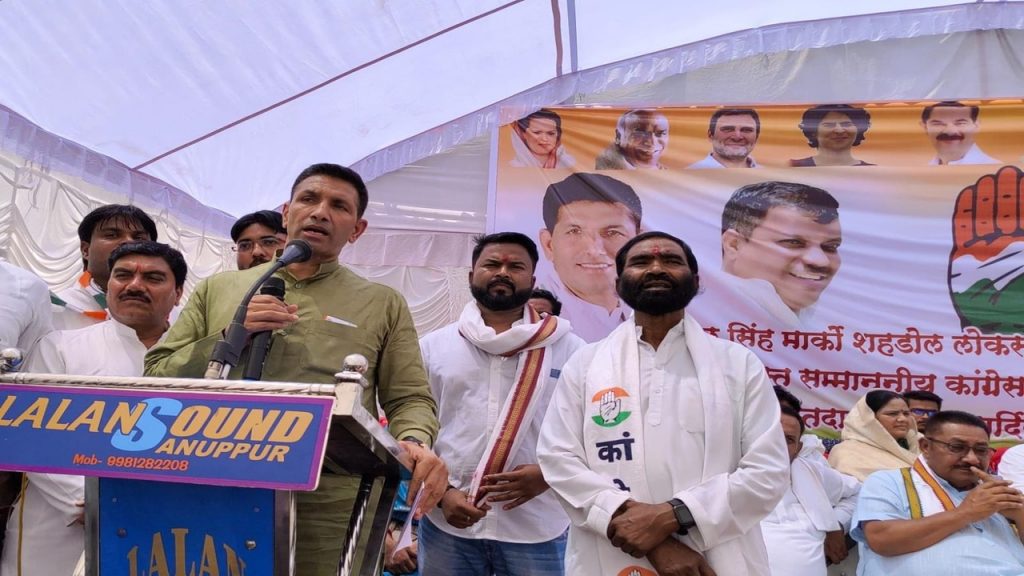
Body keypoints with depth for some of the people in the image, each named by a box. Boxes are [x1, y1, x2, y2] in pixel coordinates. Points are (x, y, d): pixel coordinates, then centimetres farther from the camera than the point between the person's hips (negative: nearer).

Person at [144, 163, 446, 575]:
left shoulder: (383, 305, 11)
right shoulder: (217, 289, 14)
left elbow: (410, 398, 6)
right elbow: (157, 379, 11)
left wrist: (414, 443, -15)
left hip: (330, 502, -1)